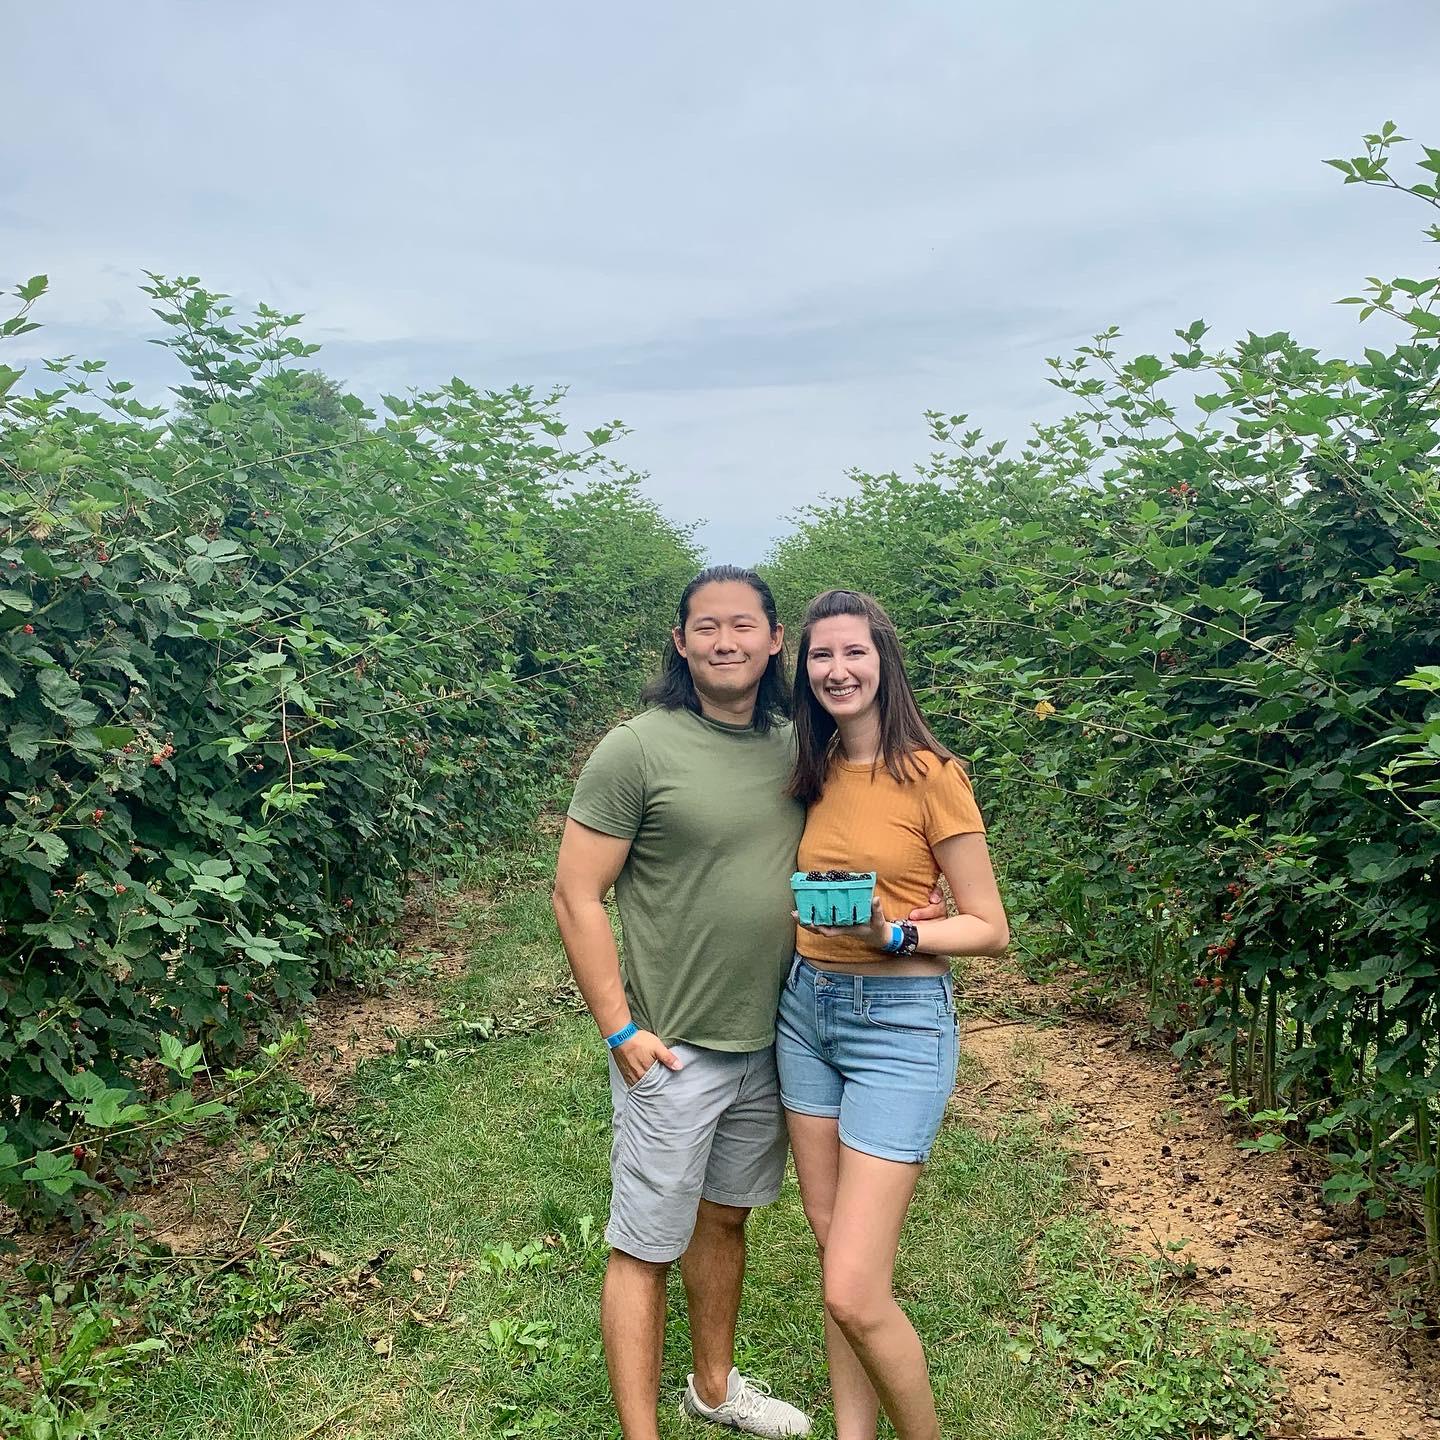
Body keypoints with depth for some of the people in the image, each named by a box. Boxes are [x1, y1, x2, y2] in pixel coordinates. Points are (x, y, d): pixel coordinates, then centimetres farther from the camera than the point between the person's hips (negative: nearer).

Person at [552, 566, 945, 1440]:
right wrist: (622, 1031, -15)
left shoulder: (794, 746, 3)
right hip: (672, 1050, -6)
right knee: (647, 1248, 5)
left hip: (769, 1040, 6)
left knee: (725, 1217, 22)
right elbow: (577, 897, -13)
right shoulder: (638, 750, -14)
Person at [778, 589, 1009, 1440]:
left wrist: (894, 932, -23)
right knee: (832, 1243, 14)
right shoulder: (814, 775, 7)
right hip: (807, 1009, 6)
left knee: (854, 1295, -6)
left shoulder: (931, 776, -11)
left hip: (899, 1023, -6)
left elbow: (991, 930, -9)